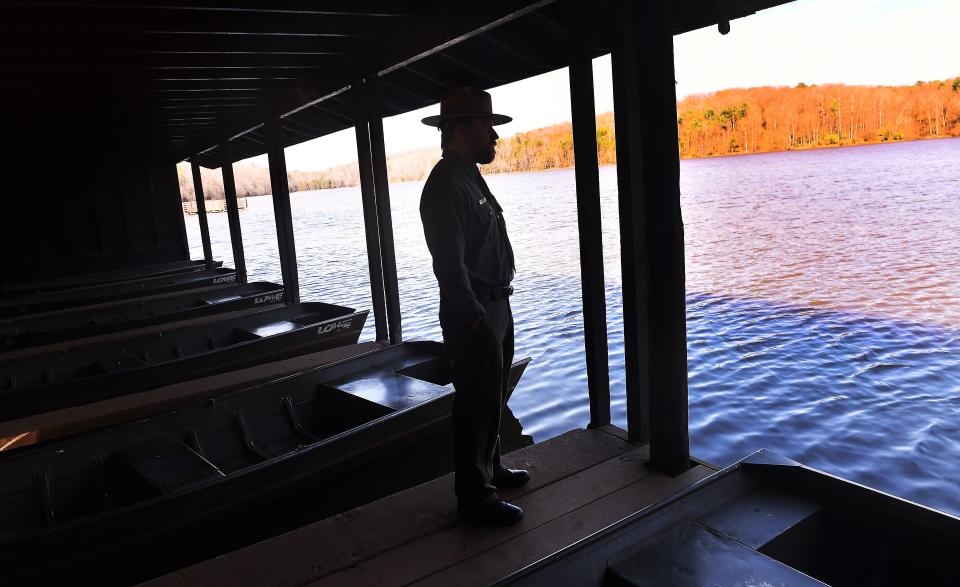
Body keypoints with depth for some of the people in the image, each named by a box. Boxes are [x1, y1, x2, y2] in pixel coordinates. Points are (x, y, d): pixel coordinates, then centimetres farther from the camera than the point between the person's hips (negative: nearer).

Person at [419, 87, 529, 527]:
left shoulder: (470, 177, 14)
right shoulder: (445, 185, -18)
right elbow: (450, 264, -24)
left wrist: (496, 311, 19)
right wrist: (477, 319, -24)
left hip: (496, 307, 10)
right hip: (473, 314, -10)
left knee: (492, 399, 21)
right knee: (477, 405, 0)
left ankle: (490, 470, 39)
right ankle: (475, 497, 15)